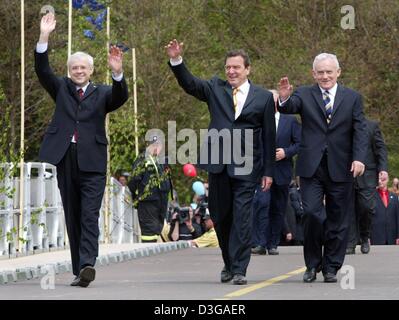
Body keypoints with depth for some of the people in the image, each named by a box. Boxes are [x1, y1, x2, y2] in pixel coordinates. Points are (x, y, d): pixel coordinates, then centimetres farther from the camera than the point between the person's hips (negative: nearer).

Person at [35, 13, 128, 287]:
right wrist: (44, 37, -11)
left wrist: (117, 73, -29)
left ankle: (87, 265, -24)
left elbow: (120, 97, -10)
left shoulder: (102, 93, 9)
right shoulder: (61, 88, 14)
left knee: (89, 216, -12)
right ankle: (79, 270, 12)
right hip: (66, 161, 3)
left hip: (92, 163, -3)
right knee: (72, 218, 7)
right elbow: (42, 70, 2)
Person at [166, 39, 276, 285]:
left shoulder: (264, 97, 4)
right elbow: (189, 83, -2)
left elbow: (269, 137, 5)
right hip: (218, 164, 3)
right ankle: (229, 264, 26)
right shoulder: (215, 89, 10)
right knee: (220, 217, 10)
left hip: (246, 166, -3)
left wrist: (268, 171, 3)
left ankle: (239, 269, -6)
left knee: (242, 218, -8)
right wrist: (176, 61, -19)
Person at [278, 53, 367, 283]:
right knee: (311, 214, -10)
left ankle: (331, 267, 16)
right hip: (312, 167, -1)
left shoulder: (352, 98, 8)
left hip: (341, 168, 1)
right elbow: (288, 108, -12)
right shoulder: (304, 95, 6)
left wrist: (359, 158, -13)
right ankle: (312, 264, 6)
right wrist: (284, 99, -36)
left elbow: (360, 131, 1)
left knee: (338, 219, 5)